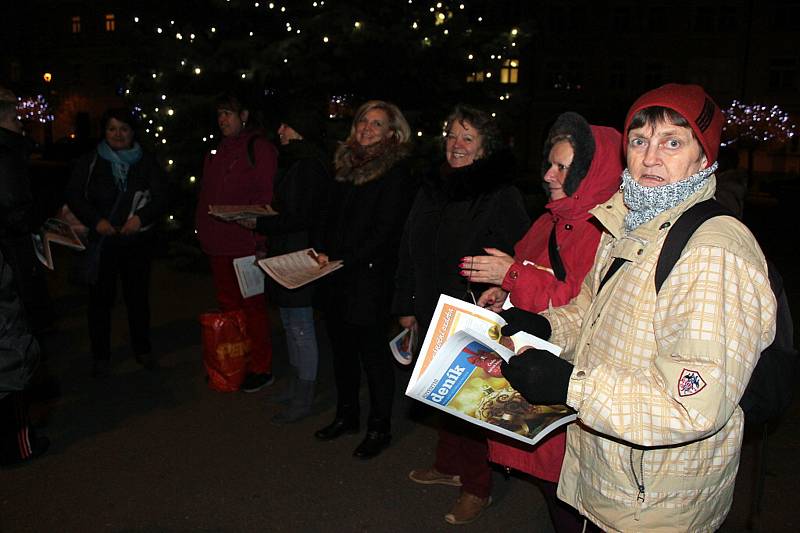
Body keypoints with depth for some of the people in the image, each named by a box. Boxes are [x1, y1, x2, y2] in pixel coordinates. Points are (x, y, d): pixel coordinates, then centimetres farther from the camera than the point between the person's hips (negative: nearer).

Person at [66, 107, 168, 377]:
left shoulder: (147, 162, 5)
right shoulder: (89, 162, 3)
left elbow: (161, 196, 0)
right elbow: (73, 195, 2)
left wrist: (141, 217, -16)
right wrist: (95, 220, -13)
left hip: (138, 240, 1)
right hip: (101, 241, -1)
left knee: (138, 295, 11)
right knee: (101, 297, 4)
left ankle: (142, 349, 26)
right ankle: (100, 355, 17)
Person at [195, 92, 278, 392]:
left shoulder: (259, 147, -8)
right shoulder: (217, 150, 17)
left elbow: (266, 198, -14)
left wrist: (260, 240, -19)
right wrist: (203, 228, 15)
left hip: (246, 243, -8)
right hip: (218, 243, 8)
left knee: (252, 306, 0)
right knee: (227, 305, 15)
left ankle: (261, 368, 11)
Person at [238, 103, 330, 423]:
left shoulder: (308, 166, -18)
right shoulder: (293, 161, 15)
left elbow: (300, 218, -20)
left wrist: (259, 224, -14)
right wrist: (260, 220, 8)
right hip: (285, 255, 10)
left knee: (300, 328, -1)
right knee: (291, 324, 18)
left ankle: (303, 401, 10)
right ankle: (296, 387, 31)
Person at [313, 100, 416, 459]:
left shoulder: (396, 172, -9)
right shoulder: (347, 164, 14)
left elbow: (384, 231, -14)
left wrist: (342, 259, -16)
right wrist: (323, 251, 0)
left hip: (369, 277, -7)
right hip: (337, 279, 7)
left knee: (373, 352, 2)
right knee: (342, 348, 17)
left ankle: (380, 428, 17)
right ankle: (346, 416, 33)